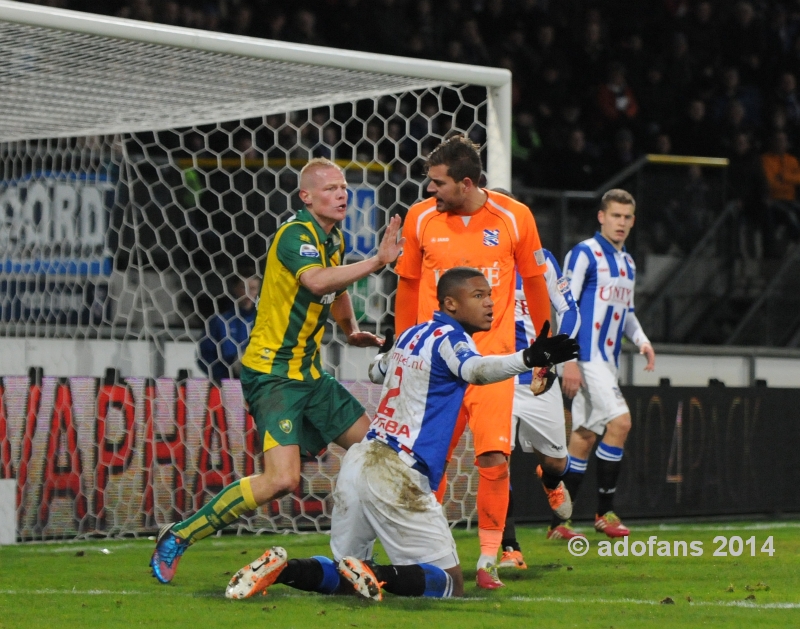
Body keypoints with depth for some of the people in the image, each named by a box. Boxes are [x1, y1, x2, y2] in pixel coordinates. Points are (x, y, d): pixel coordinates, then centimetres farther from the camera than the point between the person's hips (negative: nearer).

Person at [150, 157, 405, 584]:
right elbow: (316, 280, -37)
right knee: (282, 479, -21)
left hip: (308, 373, 10)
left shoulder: (333, 238, 14)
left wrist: (351, 330, 17)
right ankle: (179, 537, -10)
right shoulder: (297, 233, -16)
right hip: (271, 371, -10)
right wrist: (376, 262, -37)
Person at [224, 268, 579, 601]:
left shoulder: (410, 335, 18)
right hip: (397, 476, -8)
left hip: (358, 462, 8)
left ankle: (281, 568, -6)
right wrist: (528, 358, -44)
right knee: (451, 585, -2)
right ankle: (376, 576, -24)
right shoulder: (449, 337, -5)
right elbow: (476, 369, -29)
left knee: (341, 579, 19)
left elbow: (376, 371, 38)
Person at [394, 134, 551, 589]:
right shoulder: (420, 218, 0)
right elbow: (408, 284, 12)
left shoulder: (514, 217, -4)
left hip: (492, 355, -1)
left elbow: (534, 280, 9)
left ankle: (489, 560, -1)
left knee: (494, 458, -13)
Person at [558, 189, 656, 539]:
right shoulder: (583, 254, -7)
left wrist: (642, 341, 8)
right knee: (619, 421, -18)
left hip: (608, 360, 8)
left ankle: (558, 521, 9)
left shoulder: (628, 263, 17)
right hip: (586, 358, -8)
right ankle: (605, 511, -10)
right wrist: (569, 359, -17)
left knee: (585, 437, 6)